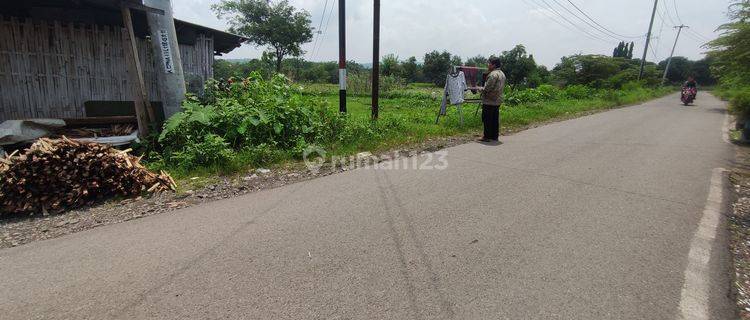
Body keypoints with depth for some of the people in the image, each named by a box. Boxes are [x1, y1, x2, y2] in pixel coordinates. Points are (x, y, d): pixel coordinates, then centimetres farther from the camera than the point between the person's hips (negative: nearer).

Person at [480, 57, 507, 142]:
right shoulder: (502, 74, 15)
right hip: (498, 100, 9)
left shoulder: (493, 74, -17)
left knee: (487, 119, -2)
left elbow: (487, 88, -21)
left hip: (489, 101, -9)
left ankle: (487, 137, 2)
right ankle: (495, 136, 18)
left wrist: (480, 89, 0)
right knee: (495, 119, 12)